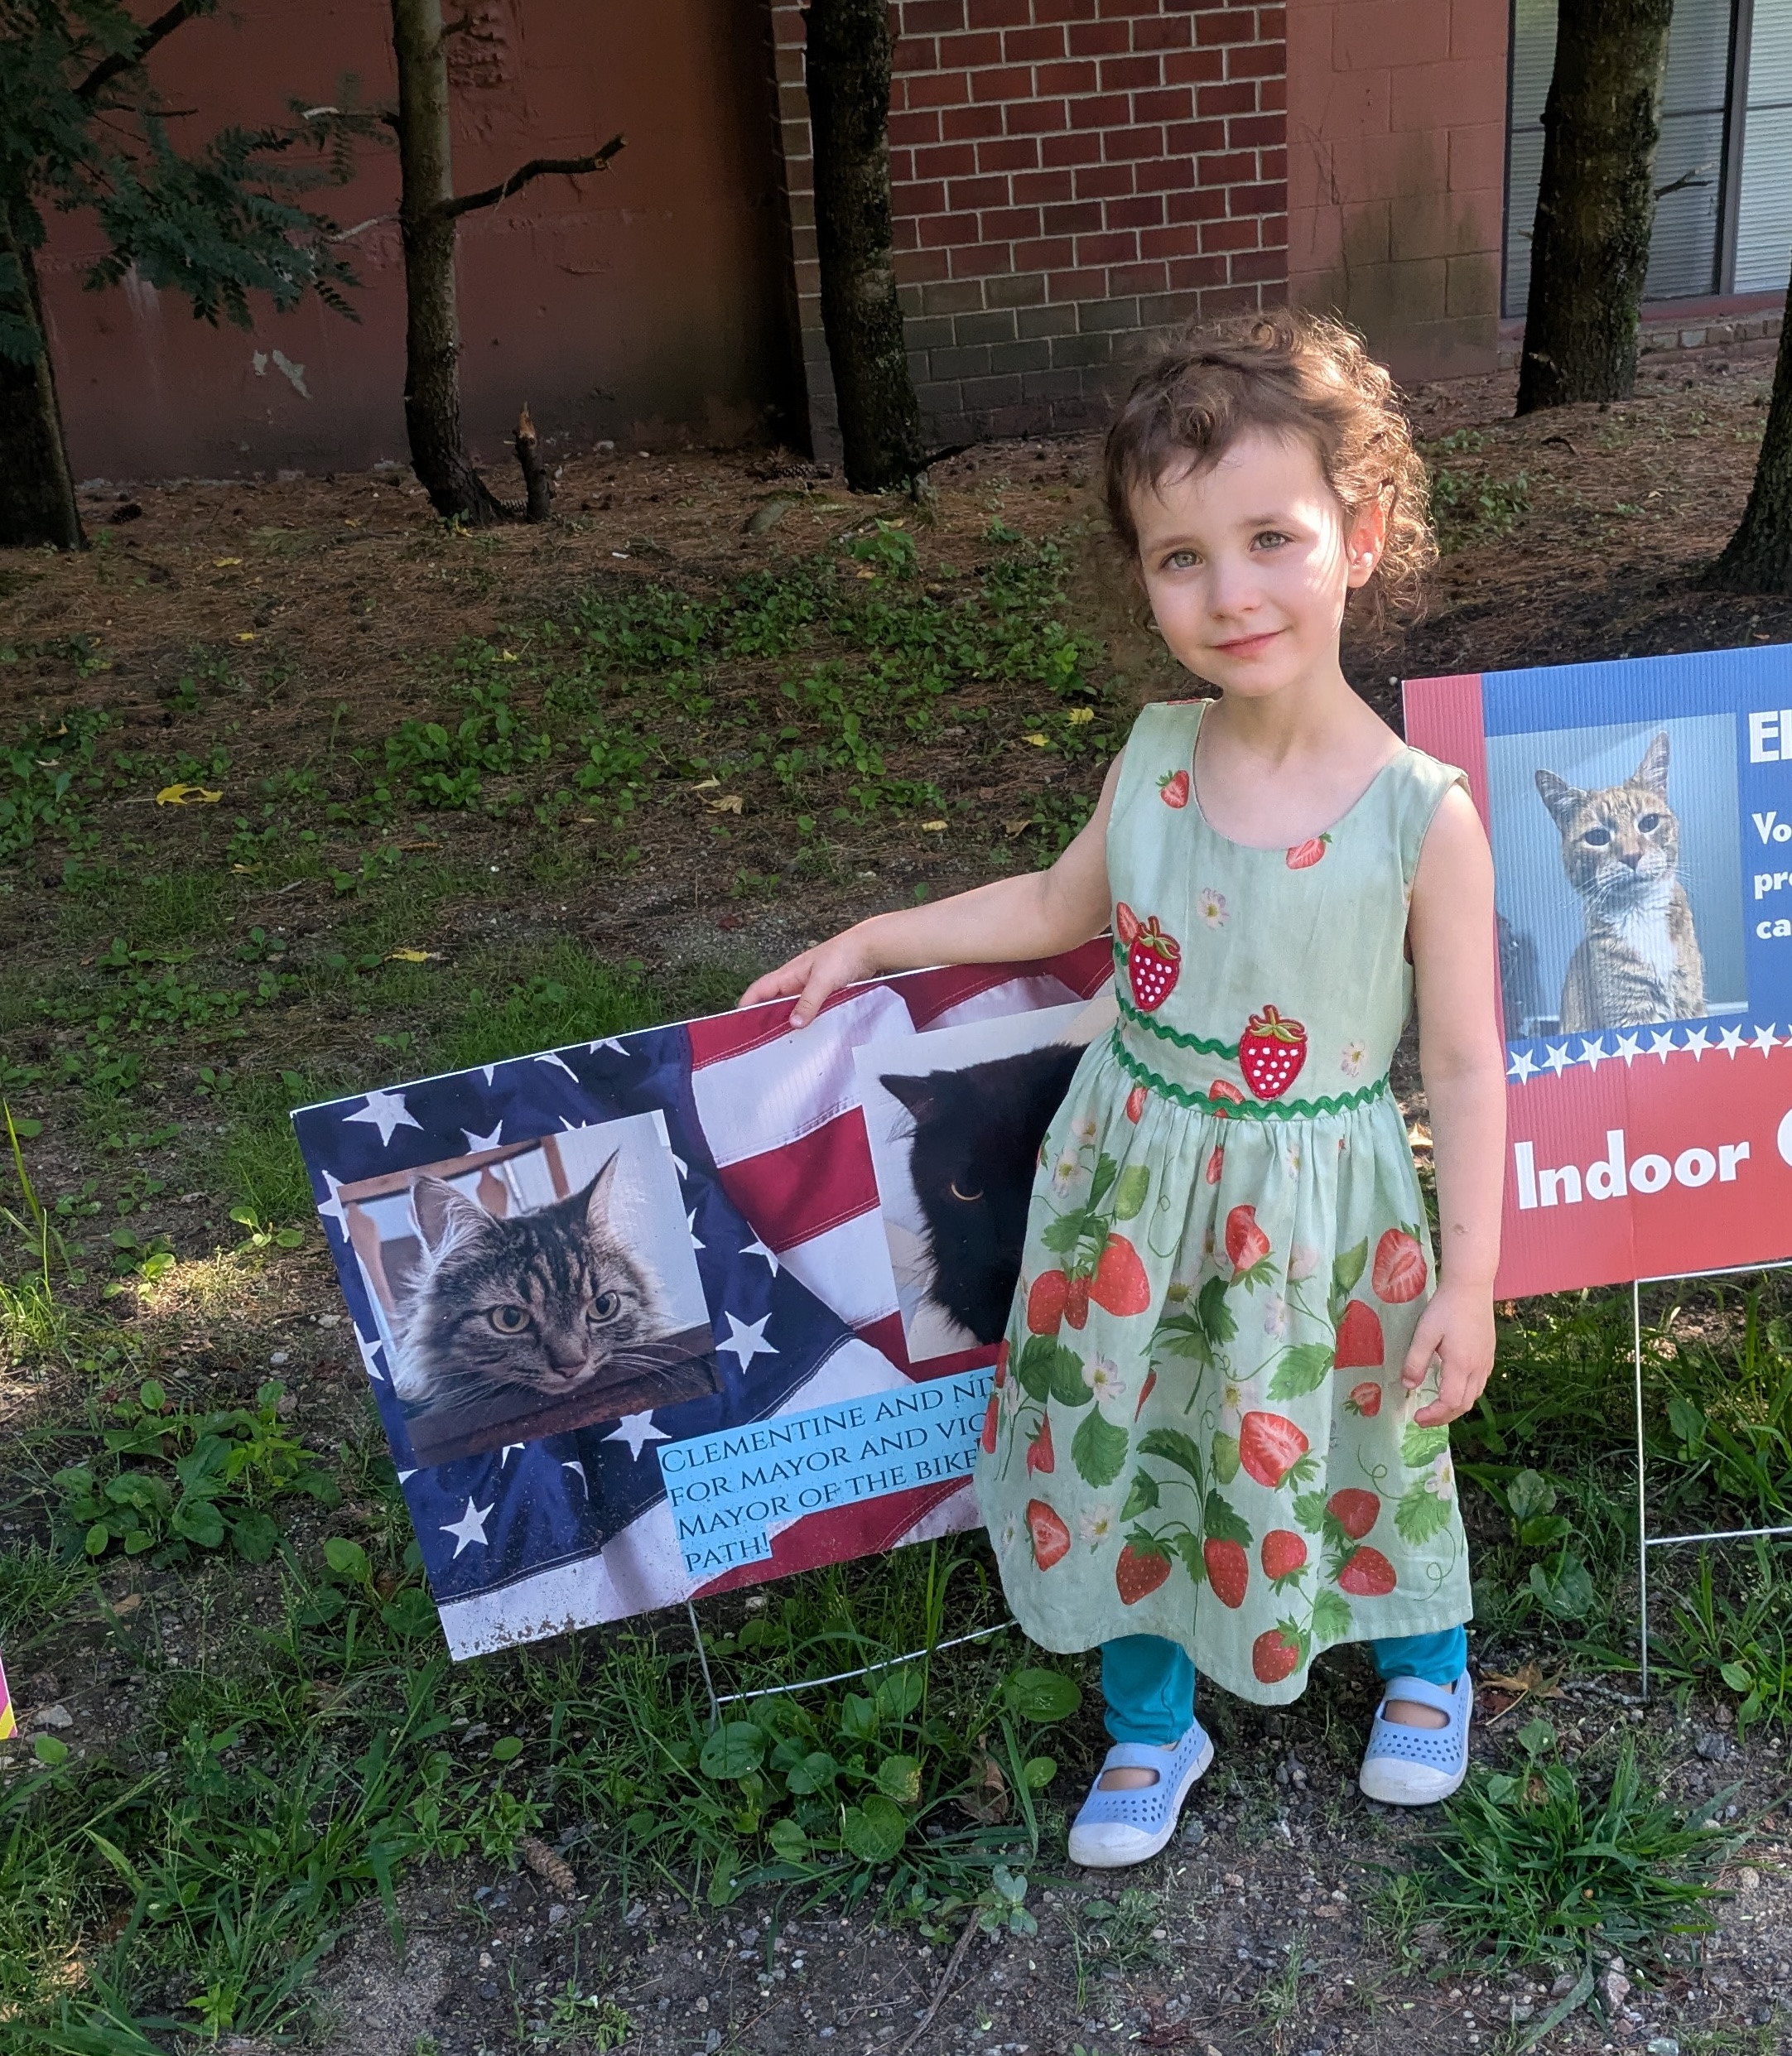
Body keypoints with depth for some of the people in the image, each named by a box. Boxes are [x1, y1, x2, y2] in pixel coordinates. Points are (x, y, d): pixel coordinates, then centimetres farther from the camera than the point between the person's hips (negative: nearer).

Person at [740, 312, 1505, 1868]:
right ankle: (1153, 1723, 43)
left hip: (1315, 1202, -3)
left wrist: (1469, 1283, -10)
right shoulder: (1156, 758, -7)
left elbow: (1466, 1063, -11)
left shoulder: (1421, 816, -20)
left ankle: (1427, 1661, 52)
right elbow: (1060, 905, 12)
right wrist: (868, 941, 12)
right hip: (1134, 1180, 4)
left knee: (1341, 1451, 17)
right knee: (1117, 1448, 15)